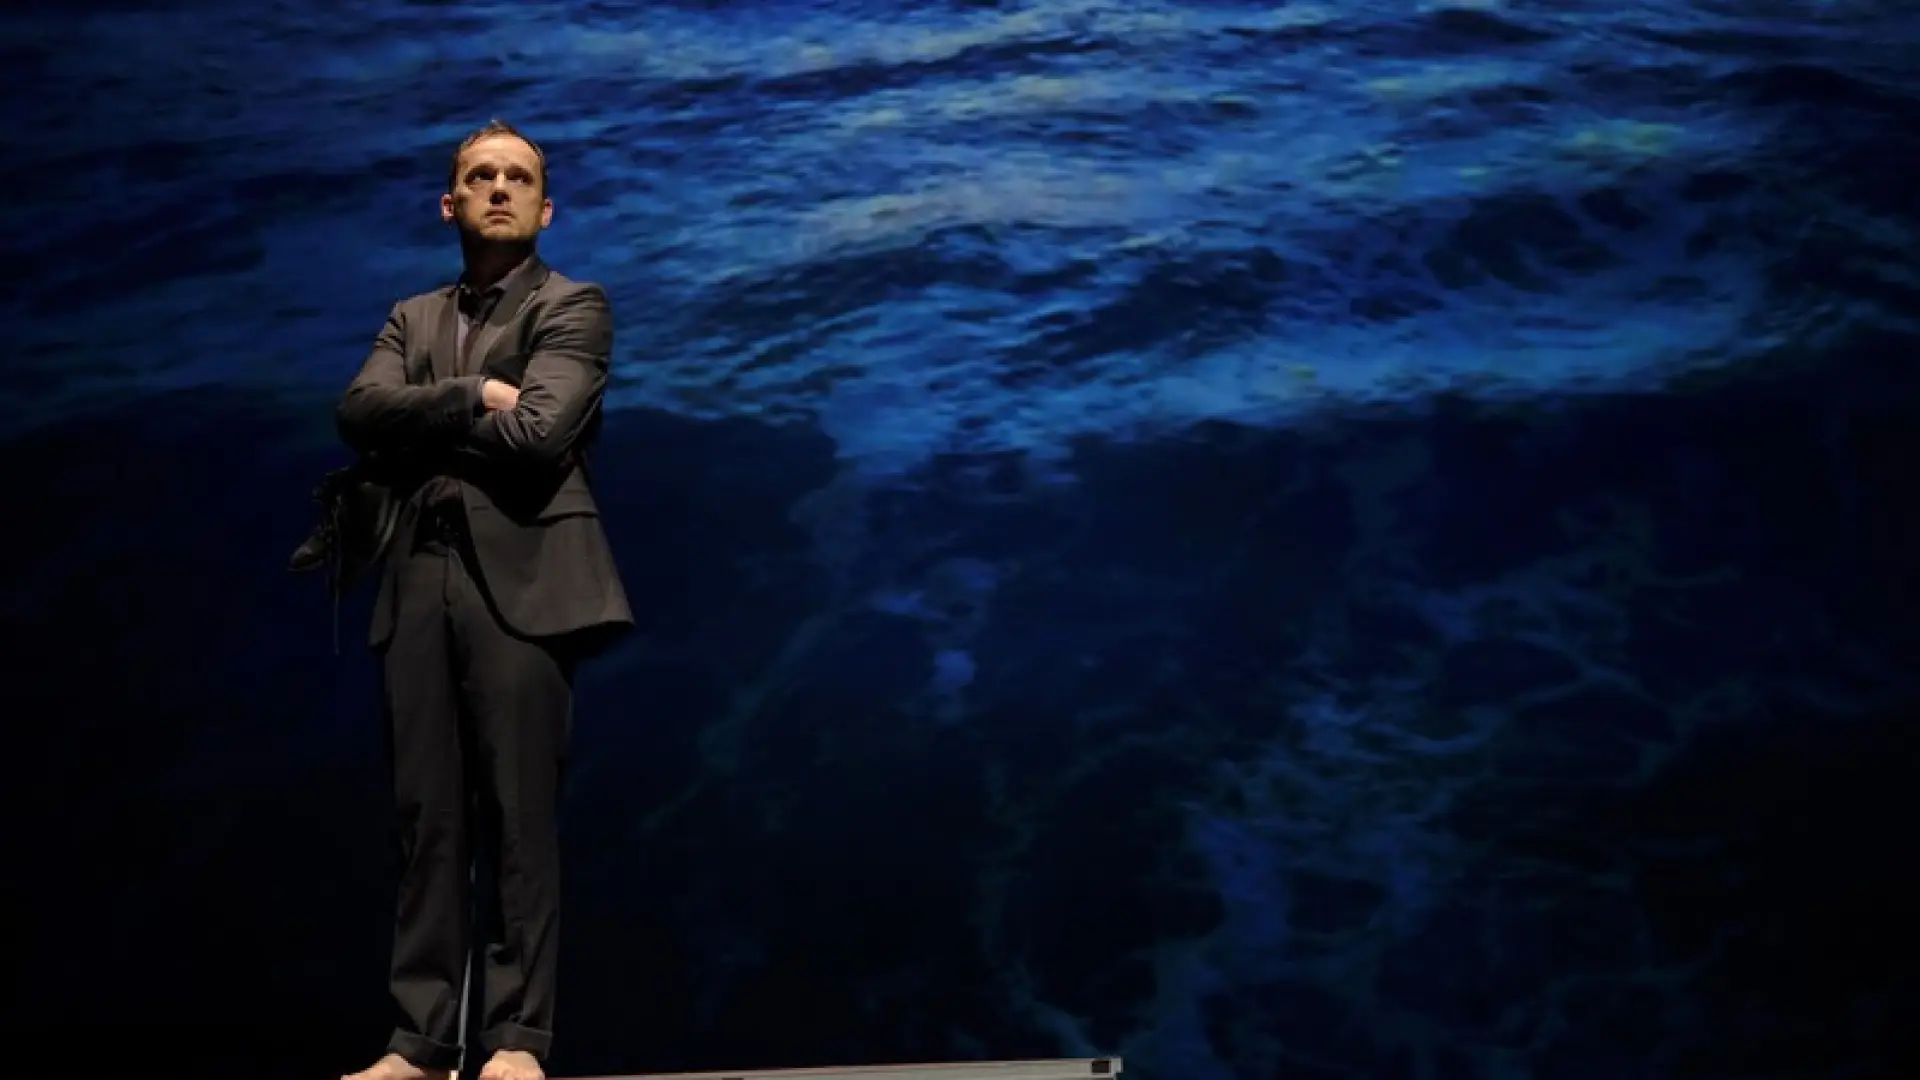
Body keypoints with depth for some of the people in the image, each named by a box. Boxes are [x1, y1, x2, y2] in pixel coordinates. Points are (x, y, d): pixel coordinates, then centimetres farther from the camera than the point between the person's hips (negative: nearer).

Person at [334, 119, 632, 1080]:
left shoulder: (573, 308, 7)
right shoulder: (411, 318, 22)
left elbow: (537, 433, -10)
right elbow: (359, 411, 3)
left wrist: (420, 426, 2)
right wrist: (471, 397, -8)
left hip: (520, 577, -4)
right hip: (420, 578, 5)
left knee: (518, 814, -6)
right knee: (426, 816, 2)